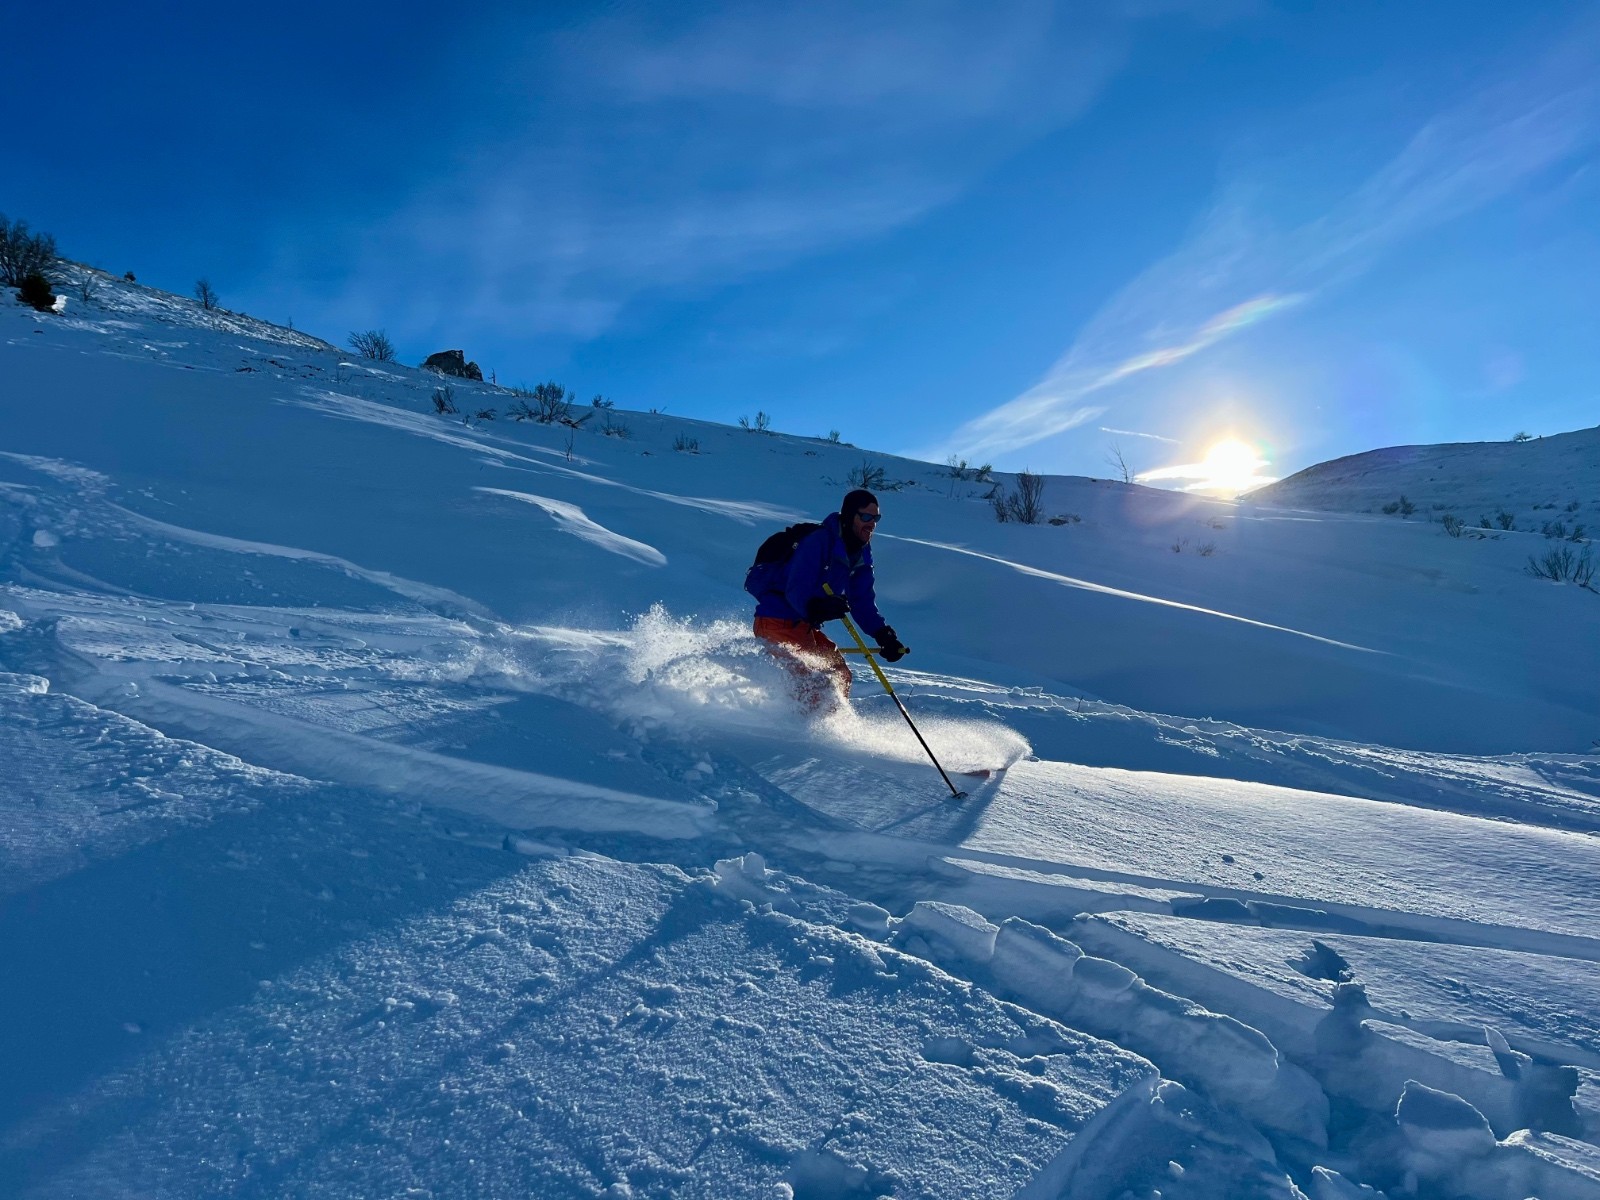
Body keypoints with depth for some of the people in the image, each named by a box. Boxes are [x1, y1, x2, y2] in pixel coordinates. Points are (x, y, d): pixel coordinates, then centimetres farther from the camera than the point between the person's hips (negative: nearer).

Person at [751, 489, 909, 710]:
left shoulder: (860, 554, 8)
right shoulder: (819, 541, -19)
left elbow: (863, 602, 5)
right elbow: (797, 591, -28)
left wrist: (884, 635, -9)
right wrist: (814, 607, -49)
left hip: (804, 626, 10)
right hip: (778, 622, -9)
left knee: (840, 674, 7)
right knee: (816, 682, -19)